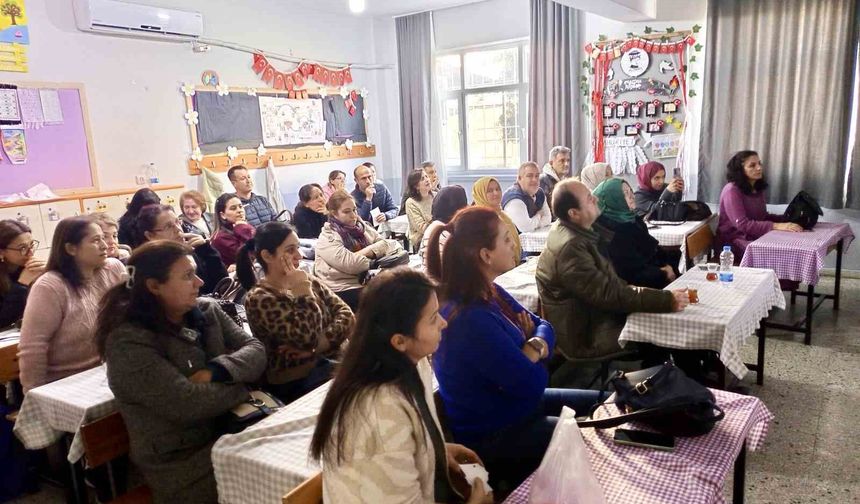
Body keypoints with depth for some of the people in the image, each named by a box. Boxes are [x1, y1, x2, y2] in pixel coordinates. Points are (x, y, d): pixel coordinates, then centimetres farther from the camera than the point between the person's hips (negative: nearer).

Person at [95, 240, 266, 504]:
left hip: (228, 431, 6)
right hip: (183, 463, -6)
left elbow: (255, 349, -3)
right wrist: (239, 387, -9)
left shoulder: (206, 310, 3)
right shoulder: (128, 342, -18)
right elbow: (186, 403, -24)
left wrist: (215, 371, -20)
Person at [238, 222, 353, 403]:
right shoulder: (259, 299, -10)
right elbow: (308, 338, -21)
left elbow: (345, 314, 0)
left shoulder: (306, 280, 10)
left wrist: (320, 344, -15)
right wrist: (304, 292, -16)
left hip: (332, 360, 7)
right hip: (296, 381, -6)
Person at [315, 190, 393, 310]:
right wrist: (374, 254, -4)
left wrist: (366, 251, -8)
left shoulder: (361, 227, 14)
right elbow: (350, 264, -18)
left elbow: (385, 245, 9)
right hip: (344, 290, -6)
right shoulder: (327, 237, -7)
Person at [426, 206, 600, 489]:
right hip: (491, 437, -9)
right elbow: (533, 383, -27)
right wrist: (534, 354, -6)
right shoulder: (472, 320, -33)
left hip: (512, 405, 9)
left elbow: (543, 326, 4)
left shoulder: (490, 293, -2)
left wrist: (535, 346, -18)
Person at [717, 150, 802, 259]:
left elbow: (762, 216, 14)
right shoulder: (732, 191, -14)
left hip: (754, 237, 8)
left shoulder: (757, 189, 13)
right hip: (733, 240, -8)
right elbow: (742, 224, -23)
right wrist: (777, 226, -30)